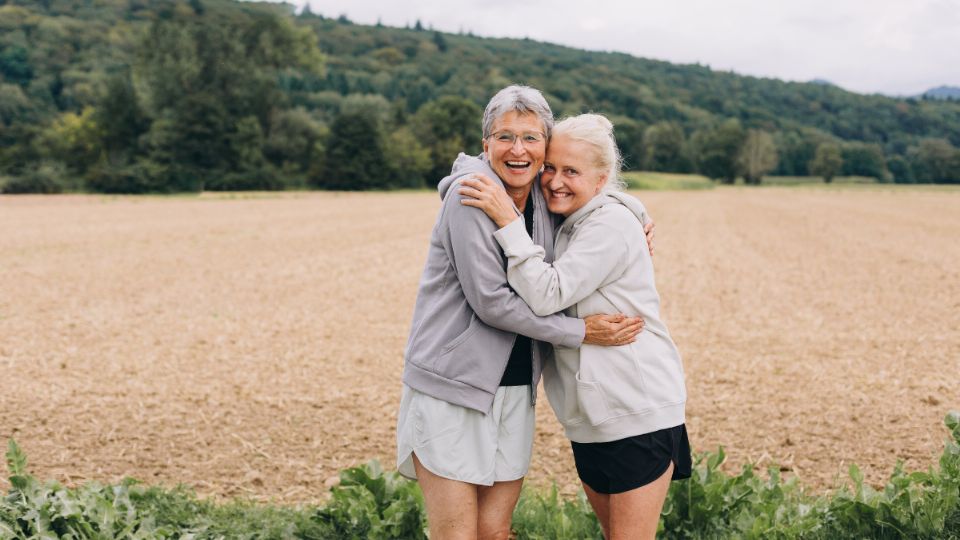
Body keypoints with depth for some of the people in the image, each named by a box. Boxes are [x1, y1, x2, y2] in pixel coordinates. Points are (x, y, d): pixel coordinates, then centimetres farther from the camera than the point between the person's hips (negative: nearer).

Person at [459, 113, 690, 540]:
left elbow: (547, 295, -23)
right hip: (591, 413, 9)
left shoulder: (611, 224, -16)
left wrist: (508, 221, -24)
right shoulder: (564, 225, 11)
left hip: (638, 411, -9)